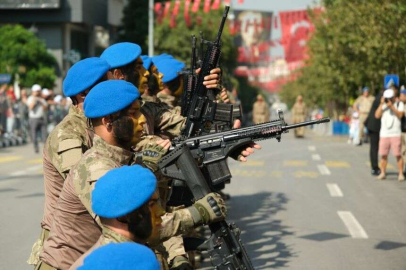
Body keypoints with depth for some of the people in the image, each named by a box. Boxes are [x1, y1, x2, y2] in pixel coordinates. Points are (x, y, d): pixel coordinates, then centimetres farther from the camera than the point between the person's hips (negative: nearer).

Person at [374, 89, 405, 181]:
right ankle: (383, 173, 9)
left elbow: (400, 115, -8)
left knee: (398, 155, -5)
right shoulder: (383, 105, 11)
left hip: (396, 134, -2)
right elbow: (377, 115, -2)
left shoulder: (399, 104, 6)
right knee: (383, 155, 2)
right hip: (384, 134, 2)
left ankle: (401, 174, -1)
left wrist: (392, 106, -17)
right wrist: (382, 104, -6)